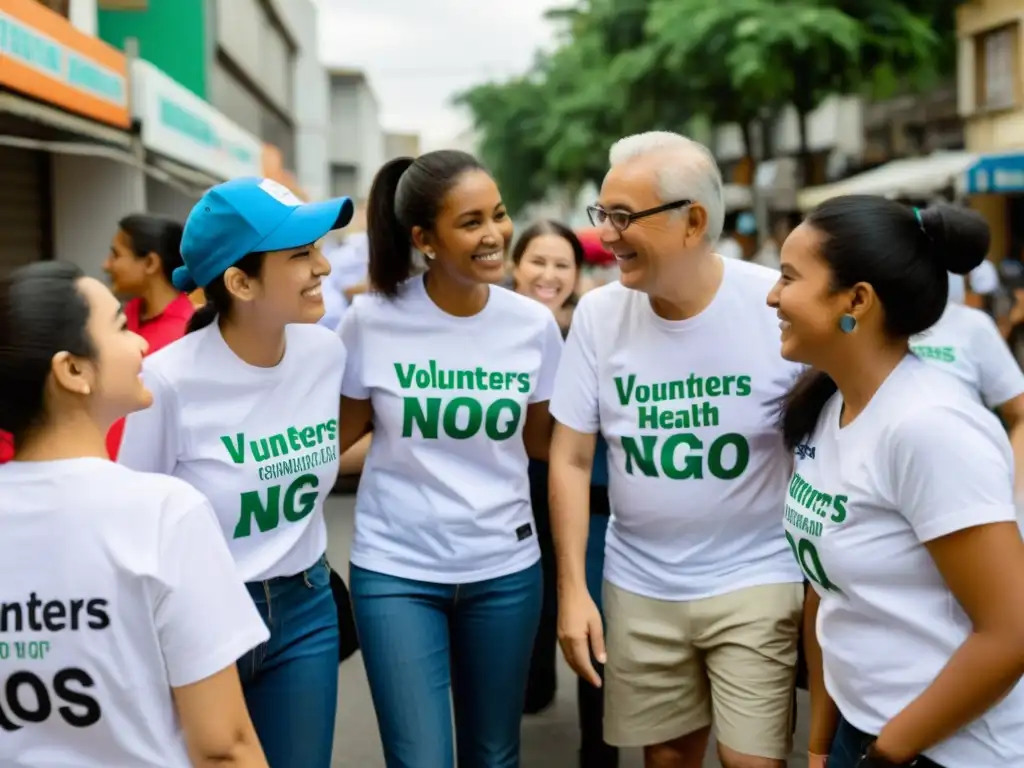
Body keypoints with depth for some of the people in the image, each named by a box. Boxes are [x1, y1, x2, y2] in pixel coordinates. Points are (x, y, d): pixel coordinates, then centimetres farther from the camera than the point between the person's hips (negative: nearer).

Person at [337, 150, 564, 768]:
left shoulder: (533, 323, -5)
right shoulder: (373, 320, -11)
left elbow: (541, 441, 7)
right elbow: (342, 430, 4)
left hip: (505, 568, 3)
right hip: (396, 570, -2)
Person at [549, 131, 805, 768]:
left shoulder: (781, 307, -14)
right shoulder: (598, 314, -6)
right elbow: (571, 458, 1)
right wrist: (572, 588, -2)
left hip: (755, 579, -3)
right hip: (639, 587, 3)